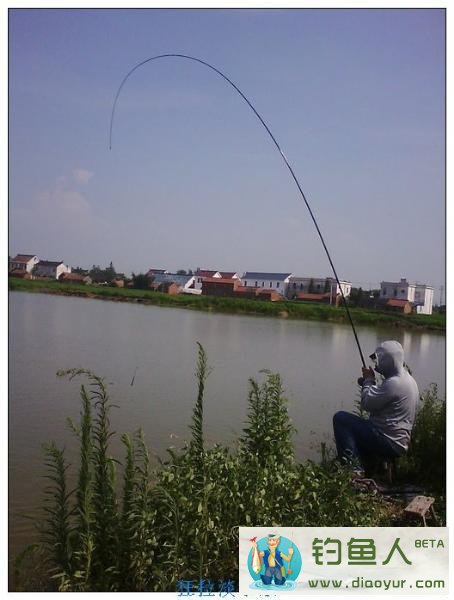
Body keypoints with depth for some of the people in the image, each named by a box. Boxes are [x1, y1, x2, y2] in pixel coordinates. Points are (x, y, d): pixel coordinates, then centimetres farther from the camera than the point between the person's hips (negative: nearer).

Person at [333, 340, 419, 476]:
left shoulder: (394, 383, -22)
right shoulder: (409, 380, 13)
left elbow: (366, 404, -17)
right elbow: (380, 398, 21)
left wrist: (369, 380, -3)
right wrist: (368, 382, 8)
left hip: (388, 443, -11)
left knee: (340, 418, -12)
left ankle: (353, 468, -15)